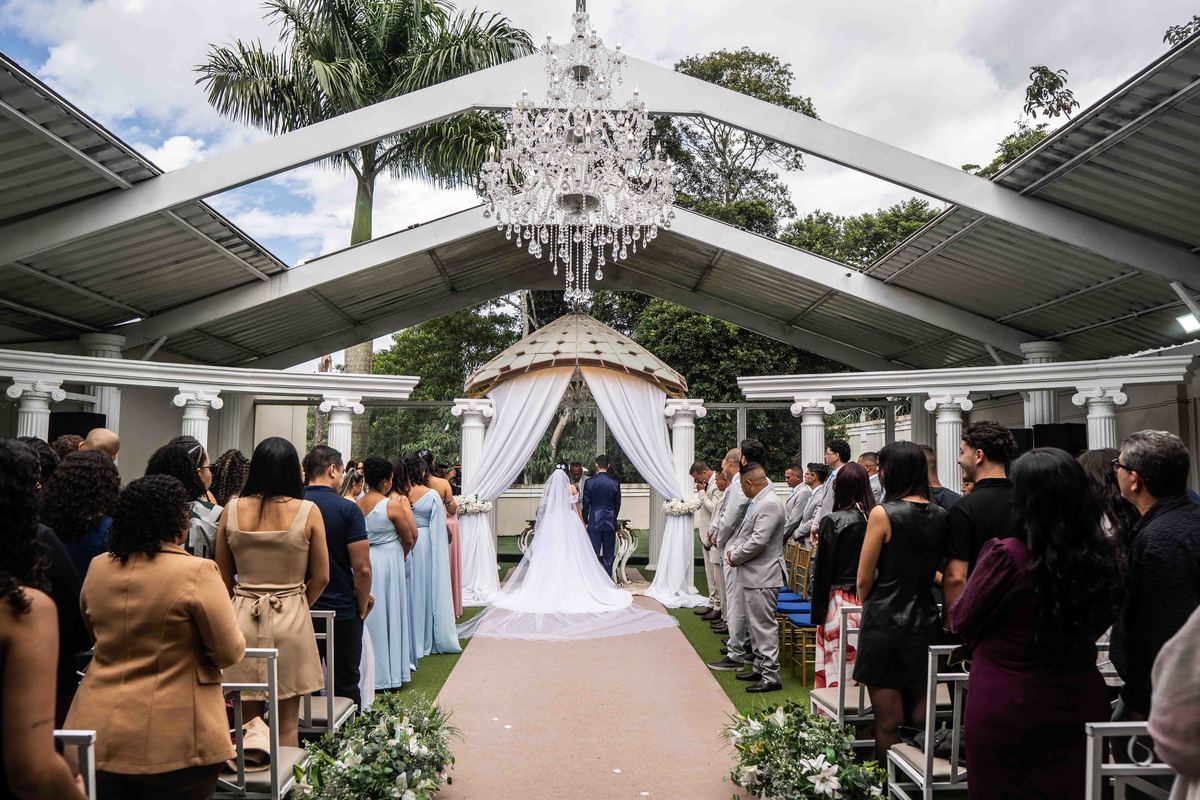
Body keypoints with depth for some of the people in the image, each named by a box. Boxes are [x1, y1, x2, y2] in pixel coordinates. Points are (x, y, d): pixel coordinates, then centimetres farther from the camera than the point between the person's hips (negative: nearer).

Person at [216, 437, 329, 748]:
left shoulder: (233, 509, -2)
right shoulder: (307, 511, -8)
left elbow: (223, 576, 7)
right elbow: (321, 577, -2)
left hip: (242, 618, 2)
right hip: (291, 621, -2)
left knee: (248, 721, 15)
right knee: (287, 724, 9)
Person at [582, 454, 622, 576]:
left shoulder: (589, 482, -7)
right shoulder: (615, 482, -1)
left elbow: (586, 504, -3)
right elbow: (618, 504, 6)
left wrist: (584, 521, 9)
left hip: (594, 522, -2)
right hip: (610, 523, 2)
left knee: (594, 553, 2)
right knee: (609, 554, 7)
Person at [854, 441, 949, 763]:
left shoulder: (883, 513, -14)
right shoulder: (940, 516, 2)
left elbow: (864, 579, -9)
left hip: (885, 623, -5)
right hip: (926, 623, 5)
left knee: (888, 722, 5)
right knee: (919, 719, 16)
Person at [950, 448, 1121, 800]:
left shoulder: (1005, 556, -21)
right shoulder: (1102, 559, -7)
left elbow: (962, 623, -6)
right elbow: (1100, 624, 11)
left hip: (1005, 710, -4)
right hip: (1080, 706, 5)